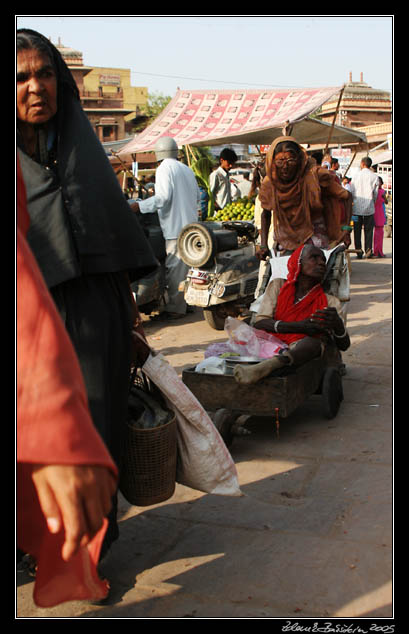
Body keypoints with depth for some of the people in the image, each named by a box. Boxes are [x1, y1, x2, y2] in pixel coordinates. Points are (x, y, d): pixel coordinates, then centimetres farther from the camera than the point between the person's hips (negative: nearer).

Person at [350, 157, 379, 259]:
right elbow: (376, 194, 1)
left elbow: (351, 192, 0)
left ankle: (359, 251, 6)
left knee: (357, 230, 7)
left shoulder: (356, 176, -1)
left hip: (357, 208, 1)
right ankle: (368, 251, -1)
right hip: (369, 208, -1)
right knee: (368, 230, 5)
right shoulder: (374, 177, -2)